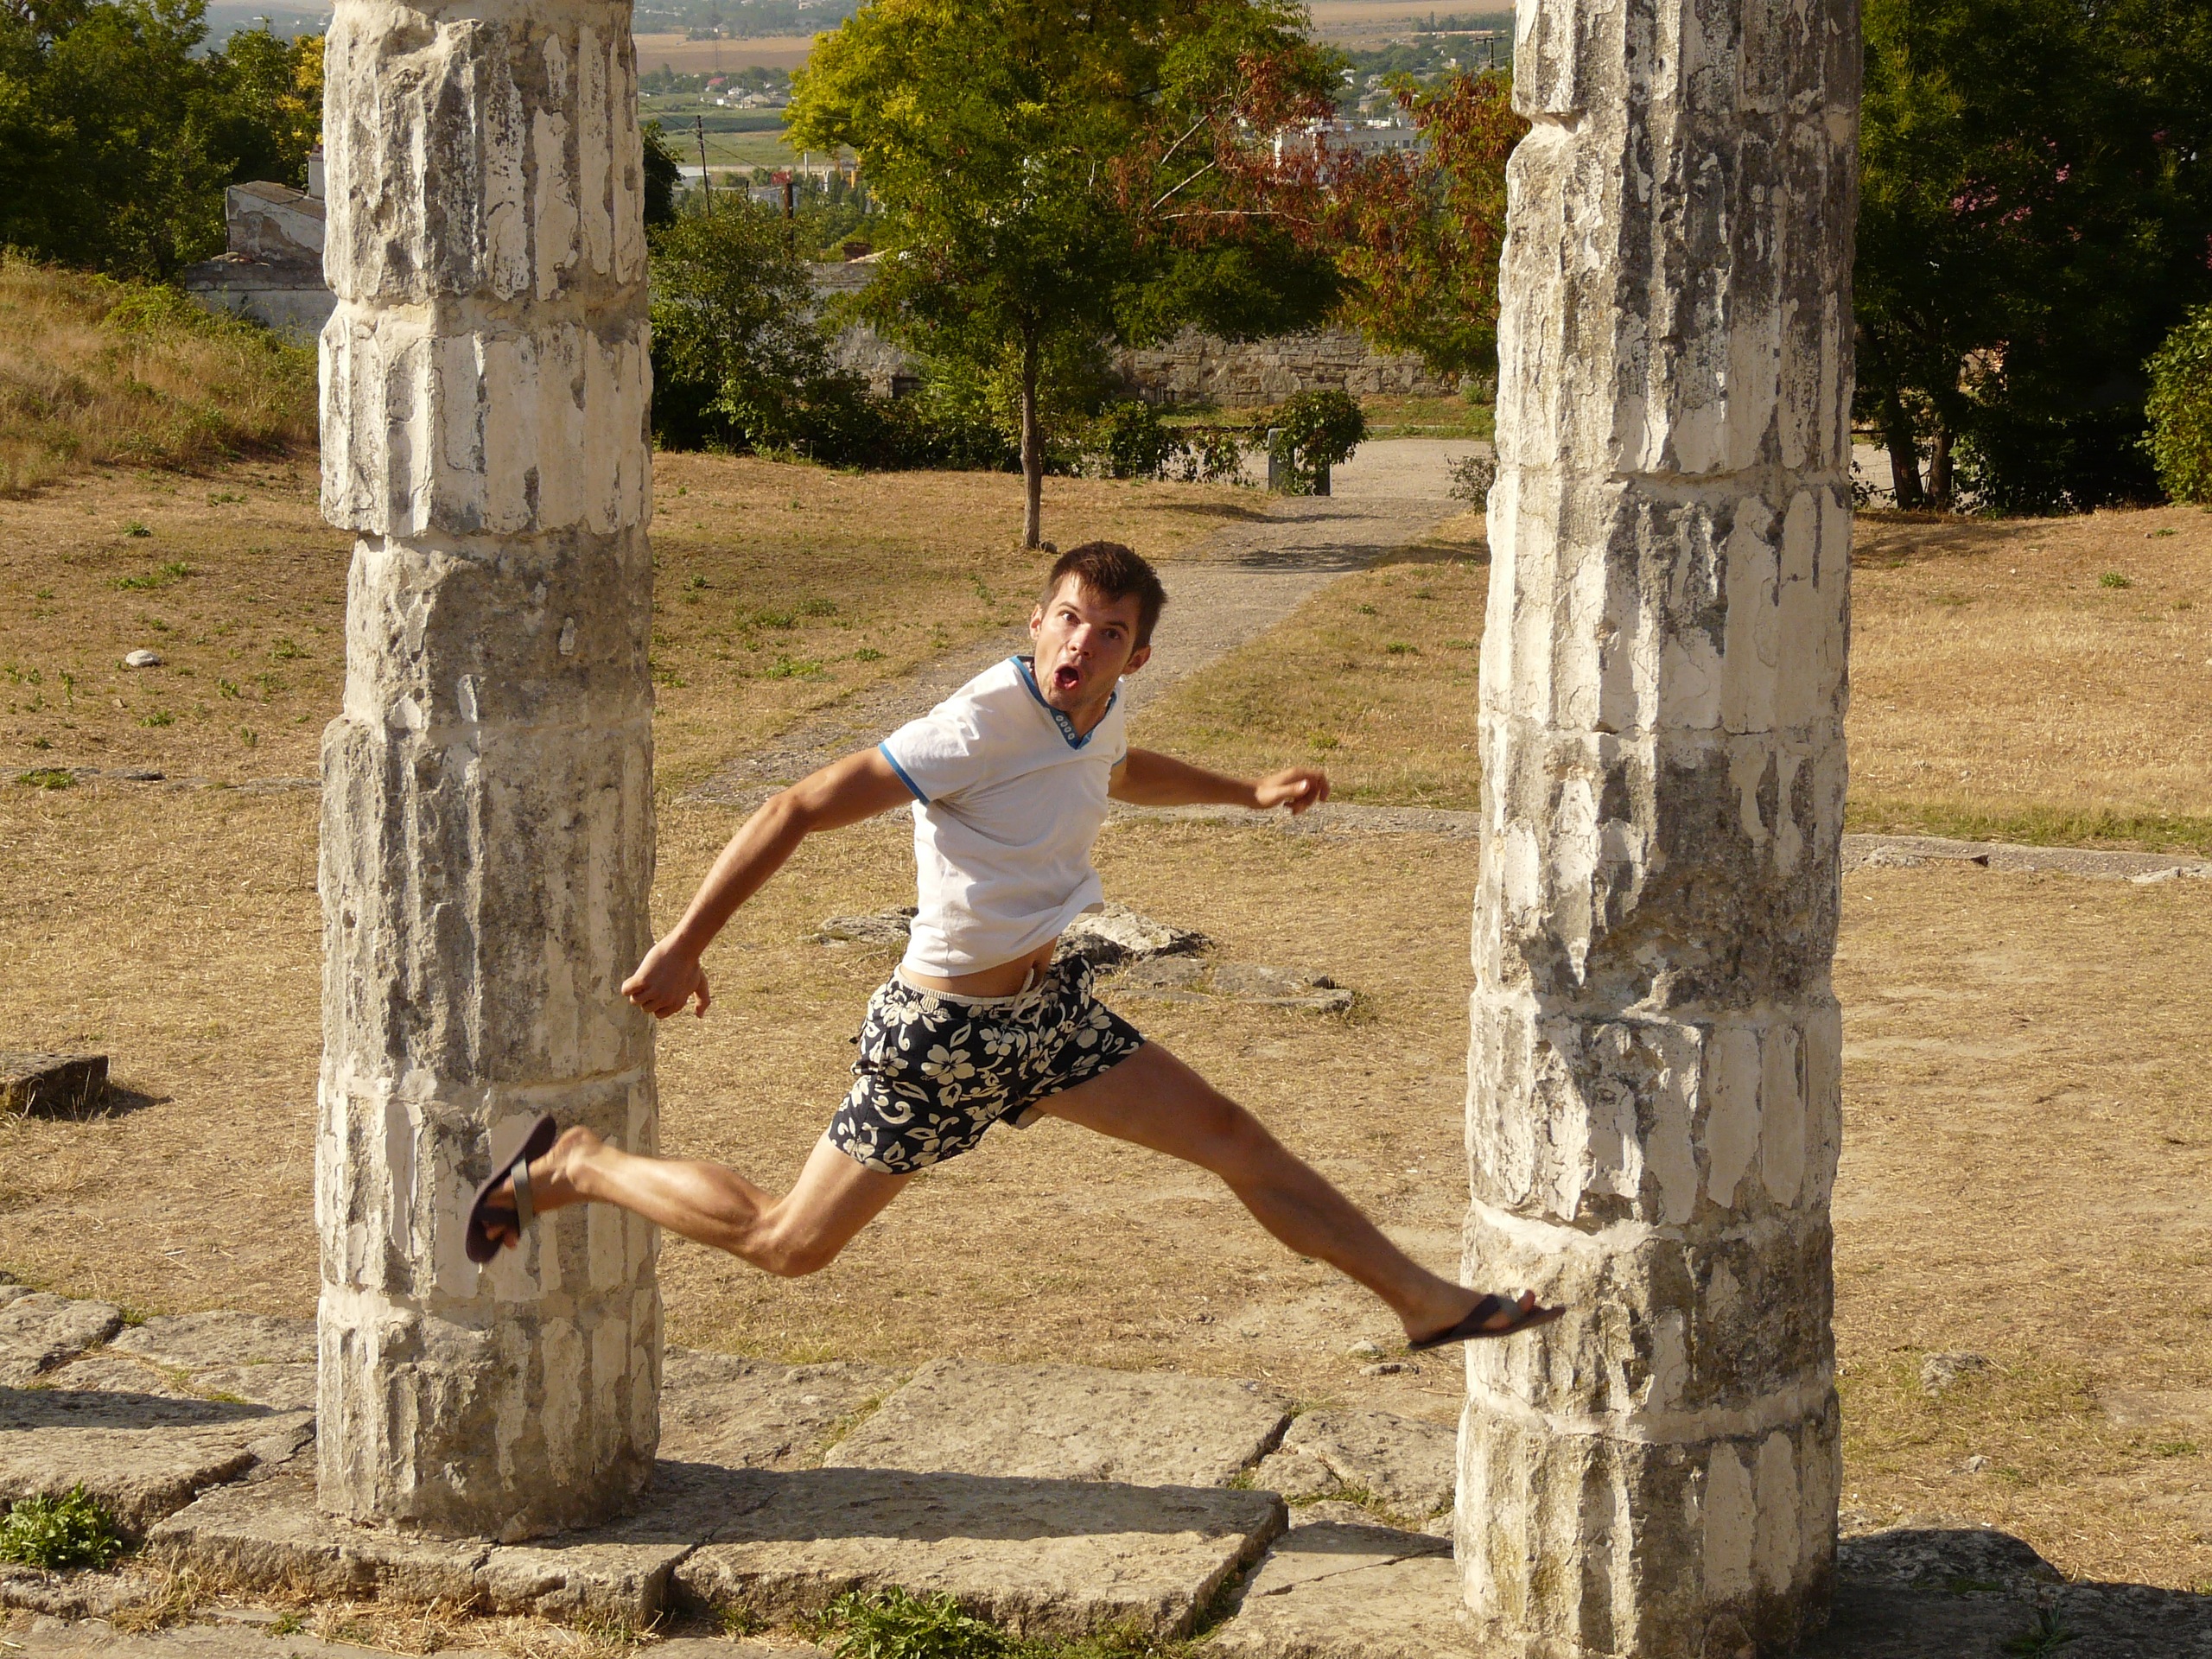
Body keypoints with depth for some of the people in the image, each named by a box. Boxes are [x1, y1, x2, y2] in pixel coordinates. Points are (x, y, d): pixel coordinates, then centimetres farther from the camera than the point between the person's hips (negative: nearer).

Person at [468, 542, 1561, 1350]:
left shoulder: (1094, 718, 1)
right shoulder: (981, 726, -25)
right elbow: (798, 811, -25)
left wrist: (1248, 793, 32)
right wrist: (682, 948, -27)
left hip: (1049, 1009, 8)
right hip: (945, 1032, -7)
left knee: (1231, 1138, 6)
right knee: (786, 1242, 2)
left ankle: (1424, 1300, 16)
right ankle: (571, 1170, 21)